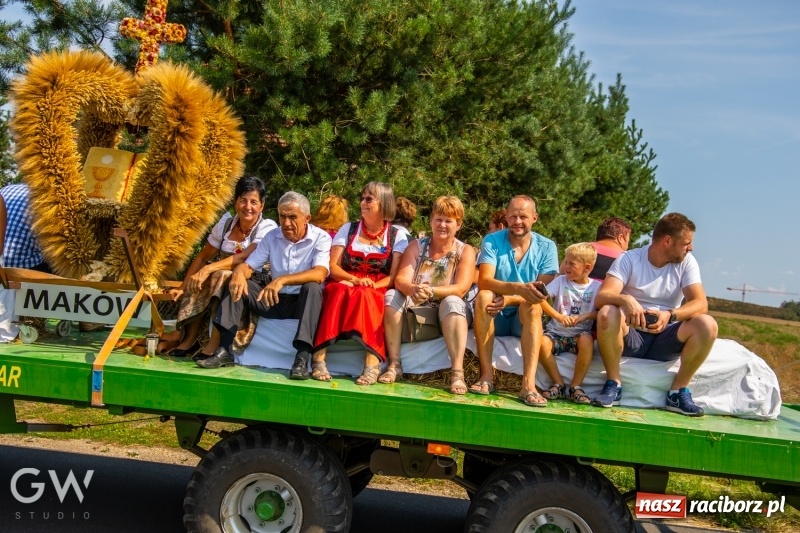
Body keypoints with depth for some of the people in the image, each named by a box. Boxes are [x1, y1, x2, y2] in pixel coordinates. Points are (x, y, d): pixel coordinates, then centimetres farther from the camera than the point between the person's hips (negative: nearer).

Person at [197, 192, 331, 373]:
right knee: (237, 282, -11)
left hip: (303, 302, -4)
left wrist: (282, 280, -42)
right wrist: (239, 273, -26)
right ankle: (225, 349, -19)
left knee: (312, 287, -35)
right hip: (274, 299, 5)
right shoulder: (272, 237, 4)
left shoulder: (321, 238, -11)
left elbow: (319, 274, -28)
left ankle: (302, 357, -40)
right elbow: (248, 266, 0)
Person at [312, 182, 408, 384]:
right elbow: (333, 267, 5)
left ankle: (372, 364, -47)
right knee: (340, 291, -34)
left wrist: (372, 286, -19)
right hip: (345, 285, 2)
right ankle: (319, 358, -41)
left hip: (377, 292, -1)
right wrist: (355, 280, -15)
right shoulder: (348, 229, 14)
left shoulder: (397, 236, 8)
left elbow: (395, 276, 0)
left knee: (364, 295, -36)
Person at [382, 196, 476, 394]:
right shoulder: (416, 246, 5)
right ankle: (394, 365, -26)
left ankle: (457, 372, -42)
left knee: (452, 302, -34)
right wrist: (413, 290, -34)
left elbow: (461, 289, -16)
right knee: (392, 295, -23)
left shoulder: (465, 251, -1)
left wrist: (431, 291, -34)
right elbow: (400, 280, -9)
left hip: (449, 316, -2)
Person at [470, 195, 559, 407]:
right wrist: (520, 289, -39)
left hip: (525, 318, 0)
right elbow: (484, 281, -21)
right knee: (484, 297, -31)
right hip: (494, 317, 0)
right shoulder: (492, 241, -5)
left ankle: (529, 385, -44)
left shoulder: (546, 247, -2)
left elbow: (542, 293, -11)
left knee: (533, 306, -32)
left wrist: (508, 299, -28)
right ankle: (486, 376, -31)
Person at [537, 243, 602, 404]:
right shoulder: (561, 280, 4)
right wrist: (558, 316, -19)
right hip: (556, 332, 1)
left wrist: (584, 317, -22)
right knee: (542, 343, -31)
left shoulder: (596, 286, 2)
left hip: (579, 334, -1)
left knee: (586, 340, -35)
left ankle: (575, 385, -17)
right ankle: (559, 384, -11)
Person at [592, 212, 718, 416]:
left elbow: (700, 303, -11)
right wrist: (625, 299, -41)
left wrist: (670, 315, -31)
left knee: (707, 325, -24)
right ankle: (614, 385, -17)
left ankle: (678, 392, -11)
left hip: (665, 339, 2)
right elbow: (601, 297, -18)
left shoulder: (687, 262, 2)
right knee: (607, 313, -33)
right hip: (631, 337, -2)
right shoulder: (629, 259, -6)